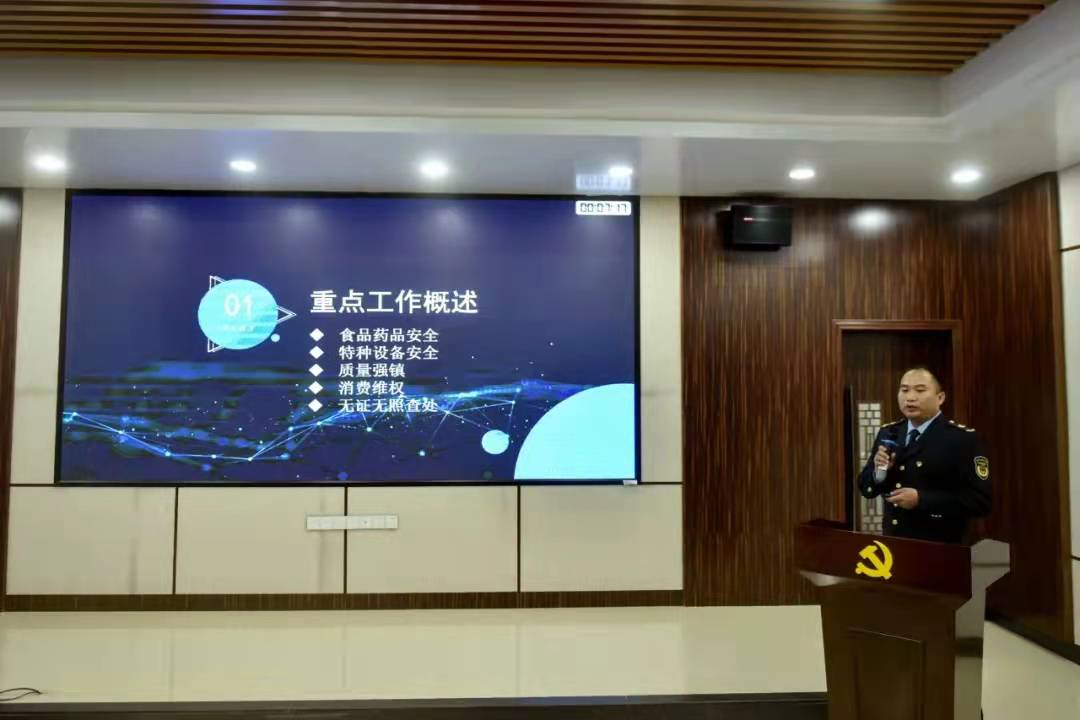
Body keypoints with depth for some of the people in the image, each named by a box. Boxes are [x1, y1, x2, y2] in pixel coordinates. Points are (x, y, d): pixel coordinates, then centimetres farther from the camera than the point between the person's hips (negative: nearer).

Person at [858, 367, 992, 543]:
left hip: (938, 547, -4)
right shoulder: (888, 434, 4)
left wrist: (921, 500, -23)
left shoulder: (963, 438, -11)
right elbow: (866, 488, 7)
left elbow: (980, 501, -16)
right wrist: (879, 470, -12)